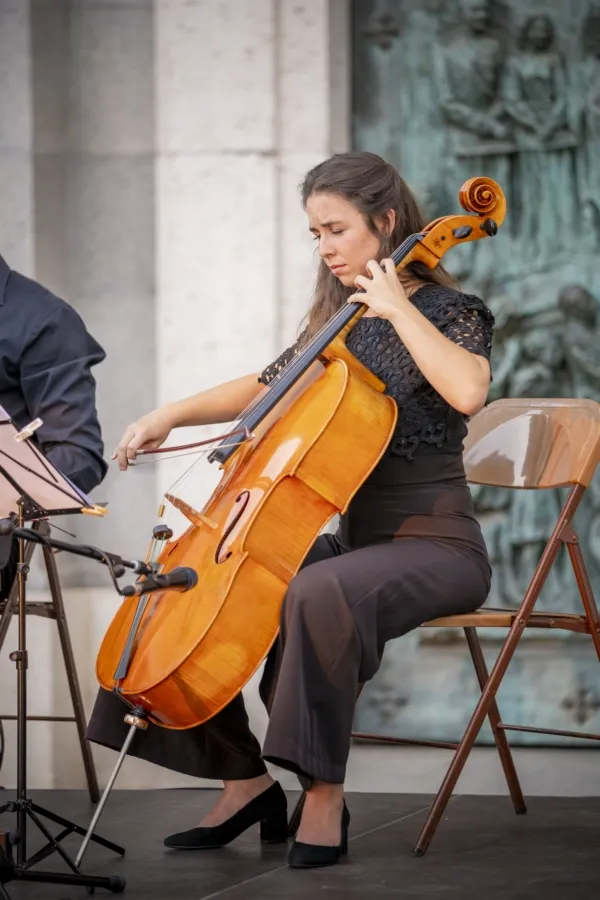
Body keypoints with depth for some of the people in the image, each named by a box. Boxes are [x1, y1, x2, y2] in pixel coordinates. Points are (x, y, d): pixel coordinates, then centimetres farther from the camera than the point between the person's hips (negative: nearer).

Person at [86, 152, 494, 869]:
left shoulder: (450, 312, -7)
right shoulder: (340, 321, 14)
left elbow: (466, 392, -29)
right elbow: (264, 388, 23)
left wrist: (397, 307, -22)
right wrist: (170, 416, 9)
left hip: (436, 546, -8)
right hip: (355, 539, 8)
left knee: (319, 592, -39)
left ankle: (324, 794, -28)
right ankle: (245, 778, 2)